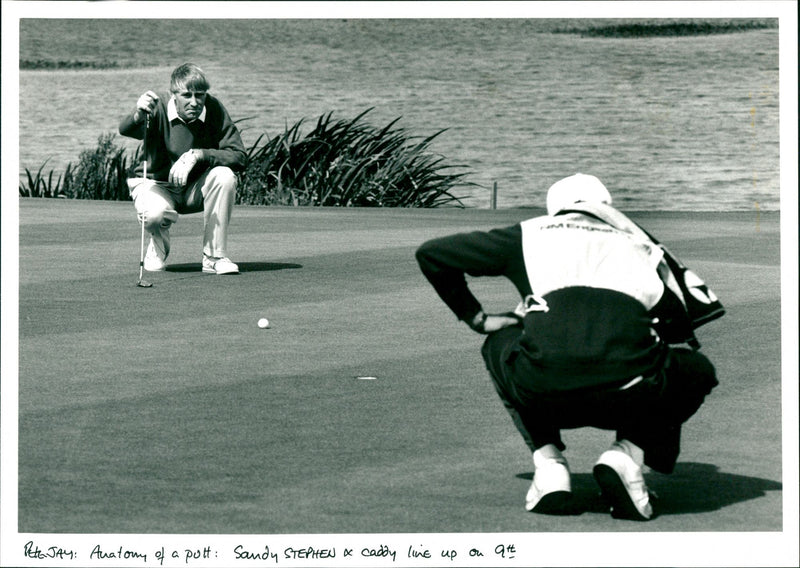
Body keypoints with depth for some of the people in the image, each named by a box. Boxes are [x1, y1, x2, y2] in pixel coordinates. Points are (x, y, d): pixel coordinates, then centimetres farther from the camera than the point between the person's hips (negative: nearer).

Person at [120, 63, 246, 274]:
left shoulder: (214, 109, -15)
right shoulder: (159, 107, -20)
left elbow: (238, 156, -20)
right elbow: (125, 130, -39)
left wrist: (198, 155, -34)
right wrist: (139, 114, -63)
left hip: (195, 189, 3)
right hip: (156, 184, -2)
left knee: (224, 176, -28)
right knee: (156, 213, -36)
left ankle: (214, 257, -15)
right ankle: (158, 245, 5)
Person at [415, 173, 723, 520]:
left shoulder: (529, 234, 30)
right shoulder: (639, 242, 32)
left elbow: (431, 254, 36)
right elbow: (699, 308, 28)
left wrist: (475, 317, 45)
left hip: (542, 391, 1)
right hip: (629, 393, -1)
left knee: (501, 344, 36)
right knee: (698, 371, 32)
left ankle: (548, 465, 18)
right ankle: (629, 453, 6)